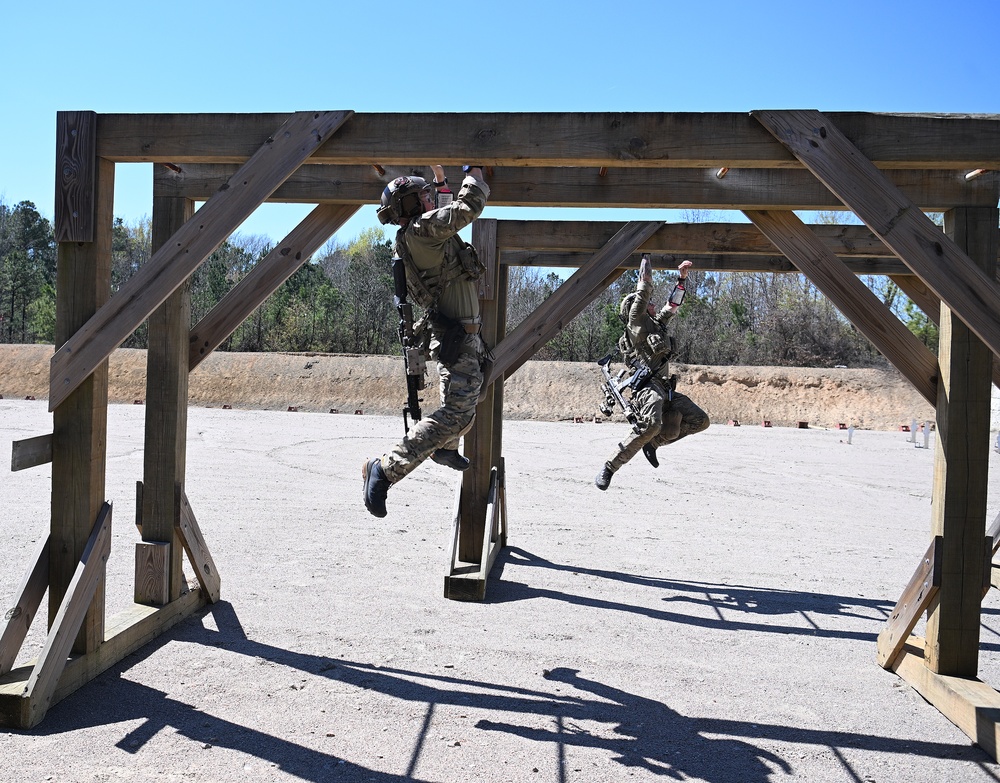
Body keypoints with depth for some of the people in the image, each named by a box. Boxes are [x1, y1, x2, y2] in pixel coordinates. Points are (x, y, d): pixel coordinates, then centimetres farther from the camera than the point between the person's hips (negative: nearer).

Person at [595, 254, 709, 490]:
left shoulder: (657, 323, 24)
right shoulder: (636, 322, 2)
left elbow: (673, 303, 32)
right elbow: (644, 291, -1)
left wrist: (682, 278, 27)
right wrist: (646, 261, 8)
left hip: (665, 388, 9)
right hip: (647, 385, -9)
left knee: (700, 421, 4)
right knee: (651, 425, -34)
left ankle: (653, 442, 10)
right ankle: (609, 467, -25)